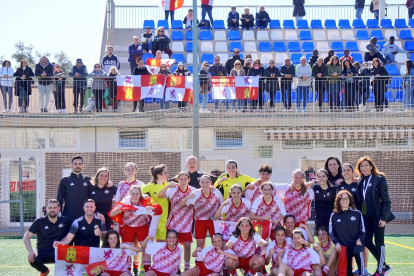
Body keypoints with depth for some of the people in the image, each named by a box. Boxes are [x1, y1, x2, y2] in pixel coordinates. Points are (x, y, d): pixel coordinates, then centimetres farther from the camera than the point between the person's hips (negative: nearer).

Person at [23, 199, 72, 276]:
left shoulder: (65, 220, 0)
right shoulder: (39, 222, -2)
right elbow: (26, 237, -4)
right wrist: (31, 252, -19)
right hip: (42, 254, 1)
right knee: (33, 260, -32)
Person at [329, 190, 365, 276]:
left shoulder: (357, 214, 3)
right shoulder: (334, 216, 5)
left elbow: (362, 230, 7)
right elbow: (331, 232, 9)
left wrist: (359, 240, -13)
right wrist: (336, 242, -8)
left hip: (356, 244, -1)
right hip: (343, 246, 2)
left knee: (358, 252, -35)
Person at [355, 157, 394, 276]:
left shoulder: (379, 180, -7)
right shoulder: (360, 182, 11)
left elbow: (386, 200, -10)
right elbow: (359, 201, 13)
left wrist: (384, 218, -16)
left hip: (377, 216, -6)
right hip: (366, 216, 6)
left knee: (379, 242, 1)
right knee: (367, 241, 3)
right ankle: (384, 265, 19)